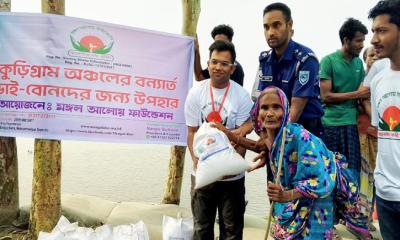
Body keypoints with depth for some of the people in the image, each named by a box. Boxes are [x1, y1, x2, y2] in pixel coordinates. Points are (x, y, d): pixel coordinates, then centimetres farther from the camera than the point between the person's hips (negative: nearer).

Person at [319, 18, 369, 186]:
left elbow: (364, 93, 15)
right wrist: (356, 94, -10)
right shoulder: (328, 61, -7)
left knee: (353, 170, 5)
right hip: (331, 124, -4)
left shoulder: (359, 62, 10)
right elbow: (326, 96, -12)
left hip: (353, 122, 5)